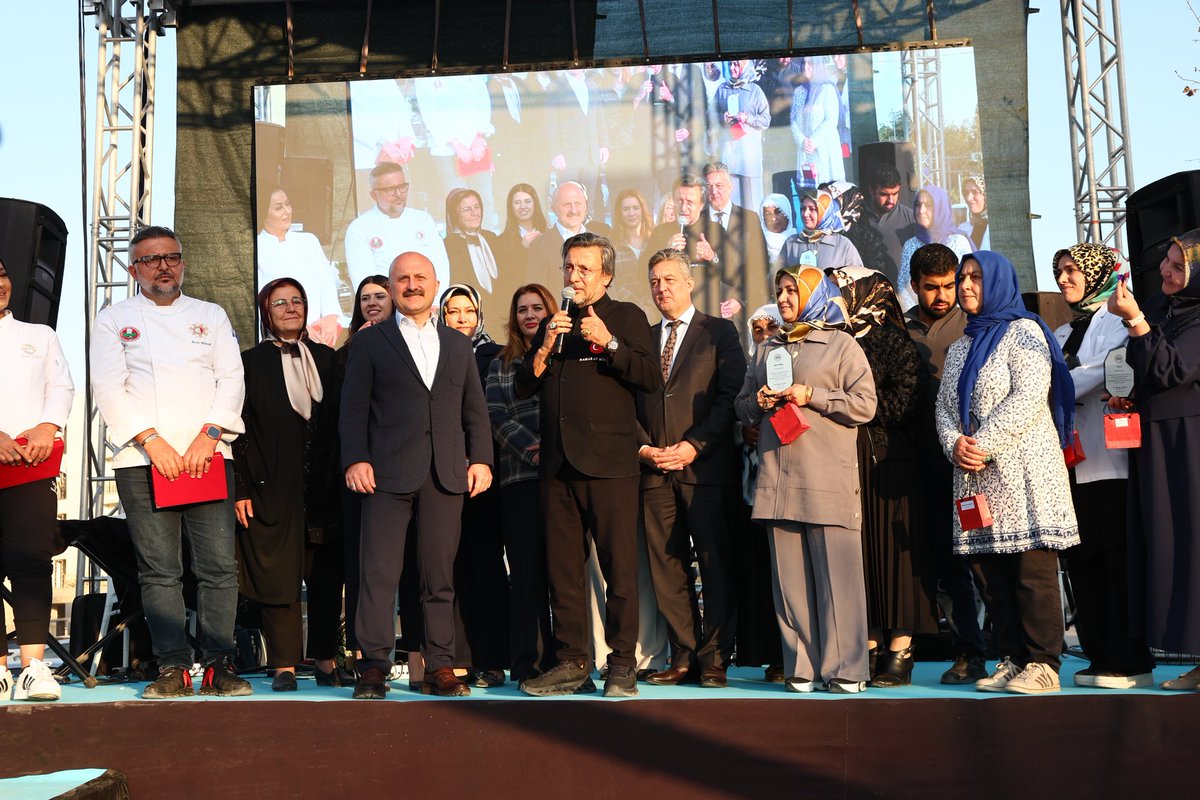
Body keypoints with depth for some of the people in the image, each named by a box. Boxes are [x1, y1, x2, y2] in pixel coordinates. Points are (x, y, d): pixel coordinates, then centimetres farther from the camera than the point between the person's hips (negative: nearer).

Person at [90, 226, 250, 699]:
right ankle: (173, 668, 3)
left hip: (208, 457, 1)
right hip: (141, 461, -1)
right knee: (159, 569, -3)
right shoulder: (114, 320, 11)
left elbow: (231, 379, 7)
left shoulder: (211, 316, 17)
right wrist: (151, 441, -11)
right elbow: (109, 388, 0)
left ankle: (219, 664, 2)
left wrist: (208, 436, -8)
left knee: (219, 565, -5)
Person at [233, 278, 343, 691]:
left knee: (327, 577, 4)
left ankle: (326, 661, 14)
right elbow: (240, 428, 0)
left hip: (323, 485, 3)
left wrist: (342, 478, 3)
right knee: (280, 576, 0)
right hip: (274, 486, -3)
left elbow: (341, 420, 12)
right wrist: (241, 488, -8)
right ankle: (284, 666, 7)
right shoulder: (251, 362, 5)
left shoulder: (328, 359, 13)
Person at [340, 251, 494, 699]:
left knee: (441, 574, 4)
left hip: (446, 474, 3)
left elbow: (474, 409, 16)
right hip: (389, 473, -2)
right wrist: (355, 459, -9)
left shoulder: (457, 344, 19)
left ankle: (440, 666, 10)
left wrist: (481, 458, 4)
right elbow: (354, 407, 3)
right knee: (379, 570, -5)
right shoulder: (369, 342, 10)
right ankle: (374, 666, 1)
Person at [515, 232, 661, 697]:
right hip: (557, 463, 5)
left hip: (608, 461, -5)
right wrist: (545, 347, -1)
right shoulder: (553, 324, 20)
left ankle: (622, 664, 3)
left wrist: (608, 343, -15)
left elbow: (651, 378, -6)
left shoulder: (626, 317, 7)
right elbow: (524, 388, 13)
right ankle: (572, 662, 13)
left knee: (620, 566, -4)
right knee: (562, 568, 6)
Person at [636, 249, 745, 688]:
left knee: (715, 566, -3)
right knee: (667, 569, 3)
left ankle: (714, 658, 4)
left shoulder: (718, 331, 6)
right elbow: (631, 402, 15)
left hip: (705, 467, -4)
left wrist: (694, 445, -12)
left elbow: (730, 395, -3)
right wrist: (643, 448, -2)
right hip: (654, 470, 4)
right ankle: (683, 656, 10)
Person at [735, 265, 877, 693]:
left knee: (836, 574, -6)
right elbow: (742, 406, 23)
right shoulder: (767, 349, 21)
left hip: (828, 480, -4)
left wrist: (811, 396, -9)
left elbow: (864, 404, -2)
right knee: (789, 577, 3)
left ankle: (844, 668, 1)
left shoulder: (841, 345, 7)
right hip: (777, 479, 4)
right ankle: (801, 667, 8)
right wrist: (758, 402, 1)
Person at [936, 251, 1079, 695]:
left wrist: (984, 444, -15)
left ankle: (1043, 664, -5)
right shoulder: (959, 348, 22)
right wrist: (955, 443, -6)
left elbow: (1029, 397, -12)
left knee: (1033, 569, -8)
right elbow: (944, 406, 15)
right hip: (974, 476, 7)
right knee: (989, 569, 5)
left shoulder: (1023, 332, 1)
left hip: (1023, 471, -7)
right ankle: (1012, 659, 12)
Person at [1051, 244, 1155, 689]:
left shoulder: (1117, 323, -2)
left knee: (1118, 560, -7)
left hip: (1110, 461, -7)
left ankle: (1132, 662, -2)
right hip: (1073, 463, 7)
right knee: (1081, 561, 6)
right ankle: (1101, 657, 12)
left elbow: (1100, 373, -16)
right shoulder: (1063, 335, 21)